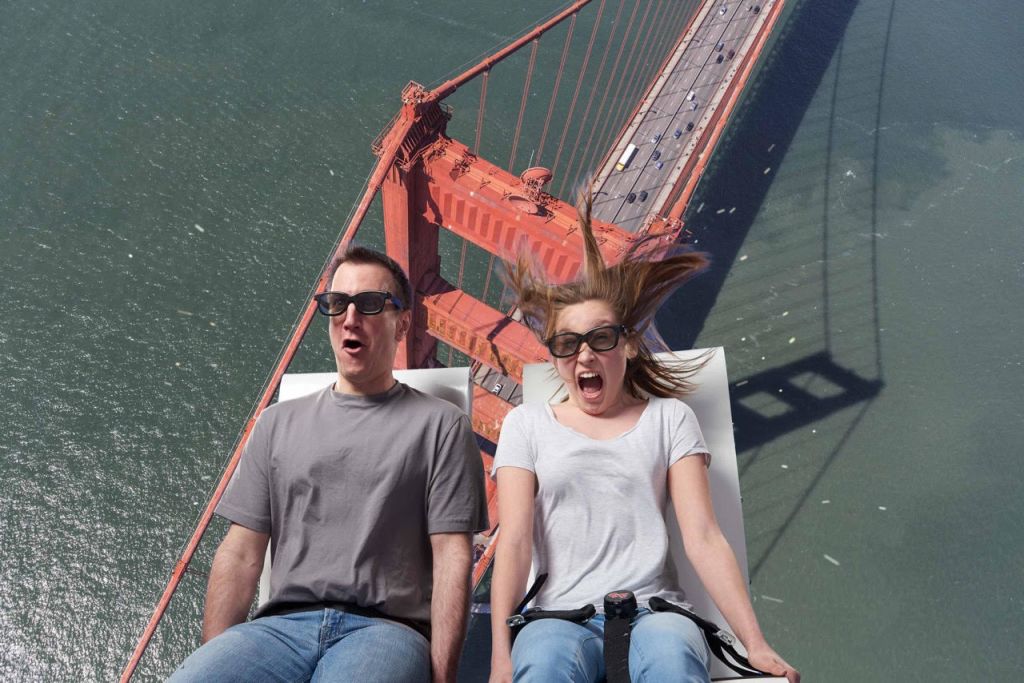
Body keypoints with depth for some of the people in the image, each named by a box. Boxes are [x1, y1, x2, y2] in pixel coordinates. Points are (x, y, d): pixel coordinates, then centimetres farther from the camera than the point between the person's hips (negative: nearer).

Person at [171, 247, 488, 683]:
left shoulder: (440, 425, 9)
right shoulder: (279, 423, 19)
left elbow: (451, 558, 1)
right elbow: (240, 553, 14)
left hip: (384, 627, -2)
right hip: (282, 626, 3)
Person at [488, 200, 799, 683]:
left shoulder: (668, 419, 15)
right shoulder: (527, 424, 14)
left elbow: (703, 538, 5)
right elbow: (514, 543, 3)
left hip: (652, 611, 1)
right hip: (560, 615, 0)